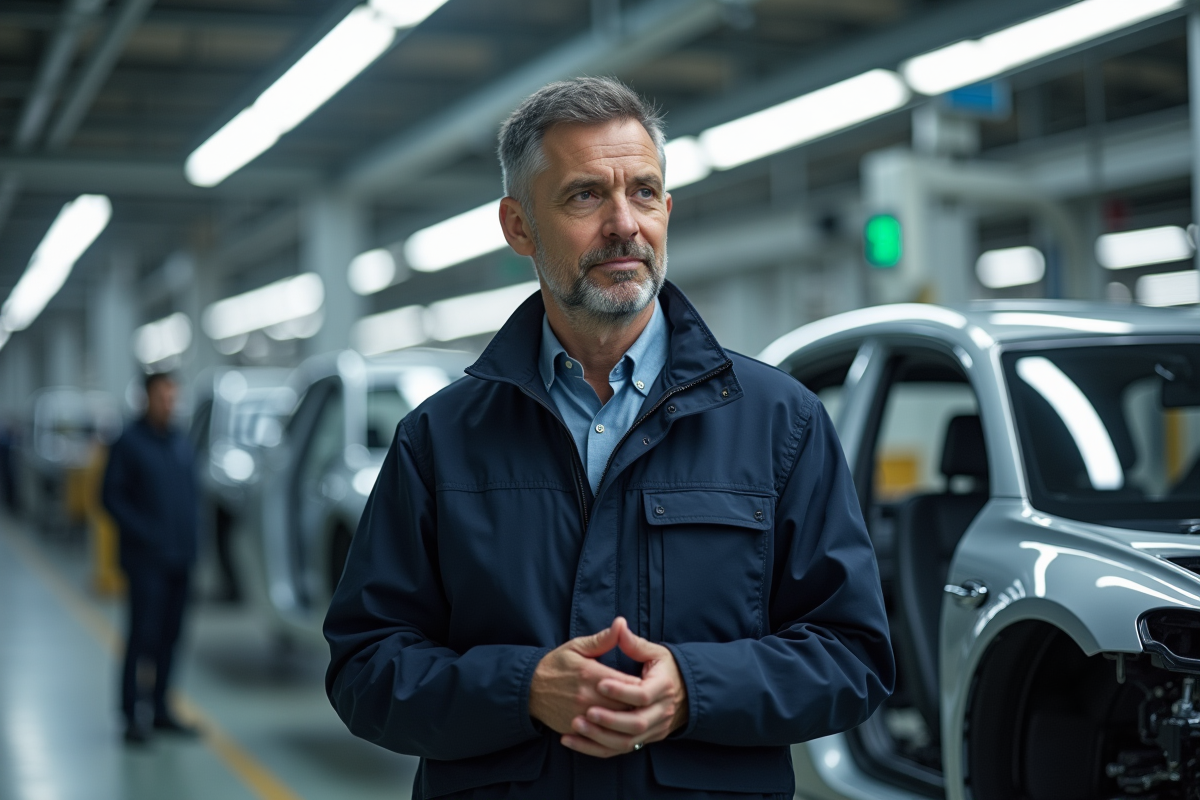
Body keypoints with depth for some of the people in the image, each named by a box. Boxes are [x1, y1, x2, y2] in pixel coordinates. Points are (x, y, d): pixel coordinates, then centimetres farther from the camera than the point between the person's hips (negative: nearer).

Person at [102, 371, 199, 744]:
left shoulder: (181, 443, 14)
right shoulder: (129, 443, -4)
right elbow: (111, 496, -6)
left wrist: (192, 525, 6)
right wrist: (142, 532, -14)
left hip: (180, 556, 6)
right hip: (146, 556, -6)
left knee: (170, 633, 9)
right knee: (143, 632, -9)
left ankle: (161, 708, 17)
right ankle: (133, 713, -3)